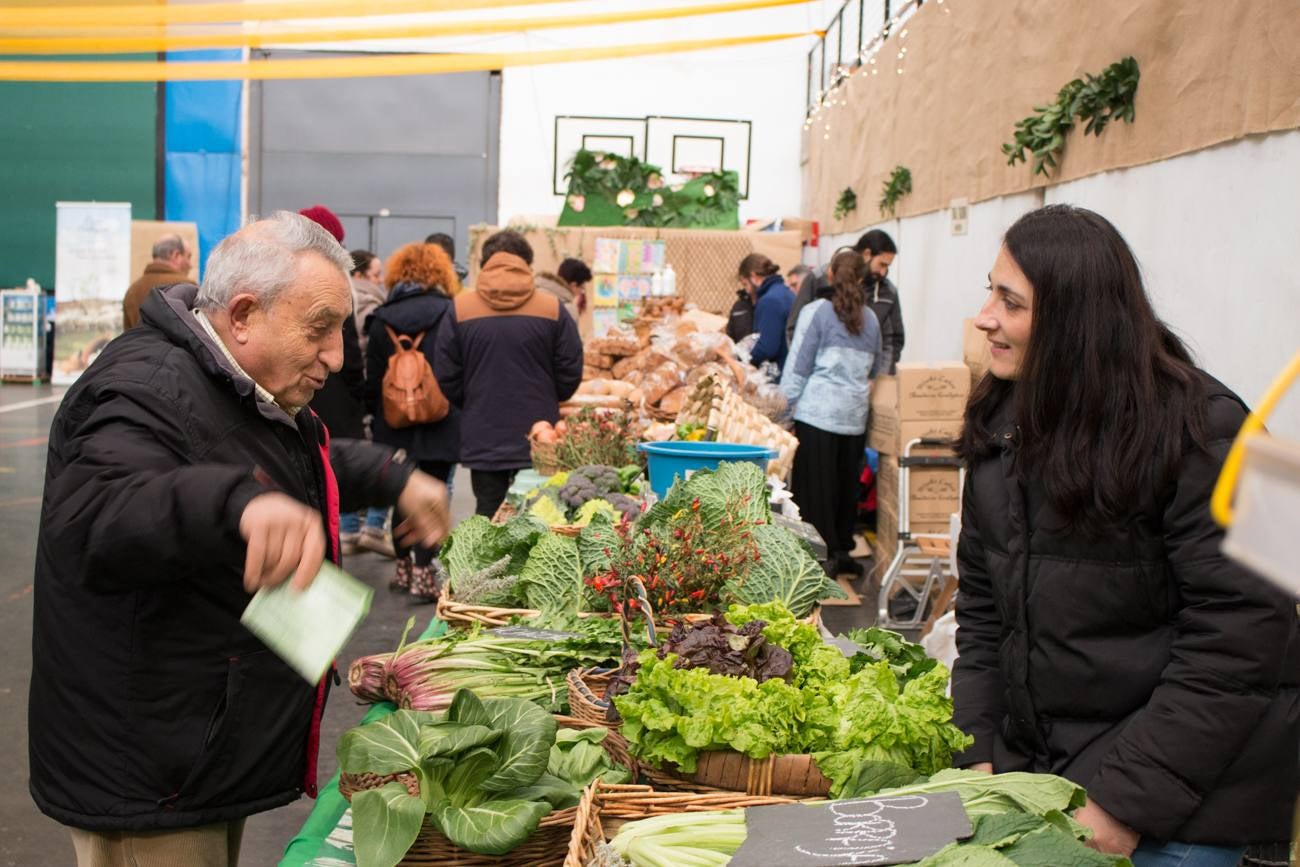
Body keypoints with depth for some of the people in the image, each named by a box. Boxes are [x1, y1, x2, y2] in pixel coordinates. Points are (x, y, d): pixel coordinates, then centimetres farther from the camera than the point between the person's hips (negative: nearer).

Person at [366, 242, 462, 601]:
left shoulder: (382, 318, 3)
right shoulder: (449, 313, -6)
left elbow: (372, 377, 6)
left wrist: (377, 416, 16)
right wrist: (456, 407, 7)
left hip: (395, 424, 3)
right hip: (439, 424, -3)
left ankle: (404, 569, 25)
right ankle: (423, 575, -2)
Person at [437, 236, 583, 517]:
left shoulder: (459, 309, -3)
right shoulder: (552, 309, -4)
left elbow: (446, 378, 1)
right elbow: (571, 374, 0)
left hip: (482, 440, 0)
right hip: (540, 440, 0)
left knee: (488, 514, 7)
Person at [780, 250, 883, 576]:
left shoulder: (817, 311, -5)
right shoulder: (870, 319, 10)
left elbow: (798, 365, -5)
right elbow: (875, 368, 21)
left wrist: (785, 406, -1)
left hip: (818, 411, -5)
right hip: (855, 414, 5)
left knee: (815, 486, 1)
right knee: (846, 483, 13)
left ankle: (823, 553, 1)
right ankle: (843, 549, 22)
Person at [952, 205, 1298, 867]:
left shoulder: (1199, 431, -16)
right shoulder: (1004, 422, 3)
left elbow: (1240, 633, -19)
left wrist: (1129, 799, -20)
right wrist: (979, 750, -1)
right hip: (1039, 768, 6)